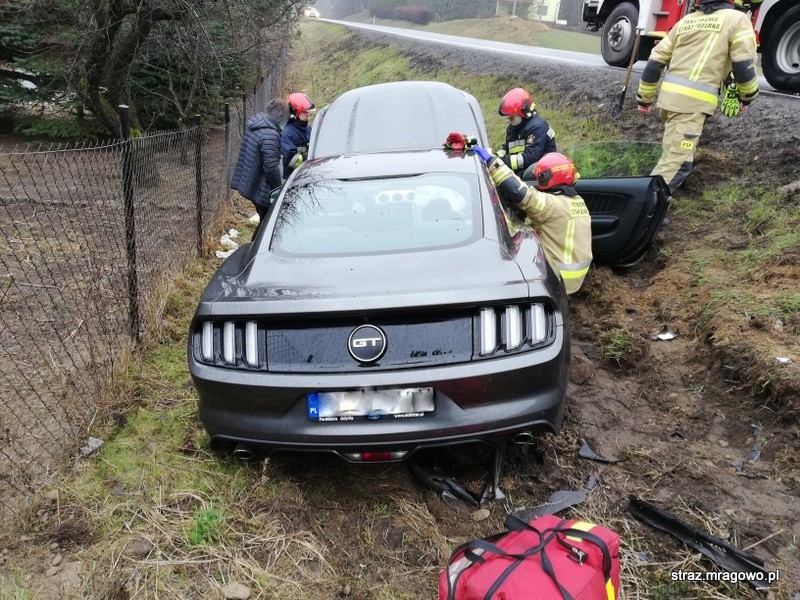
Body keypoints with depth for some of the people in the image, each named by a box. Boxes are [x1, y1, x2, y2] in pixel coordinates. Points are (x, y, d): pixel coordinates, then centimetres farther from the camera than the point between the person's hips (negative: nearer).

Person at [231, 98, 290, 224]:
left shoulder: (253, 125, 6)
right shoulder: (270, 135, -25)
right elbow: (271, 167, -25)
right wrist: (279, 189, -14)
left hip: (247, 184, 10)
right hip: (260, 189, -10)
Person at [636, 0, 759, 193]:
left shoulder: (685, 21, 20)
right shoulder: (736, 19, 4)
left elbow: (656, 60, 17)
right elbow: (744, 65, -3)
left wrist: (644, 97, 26)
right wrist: (747, 96, 14)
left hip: (668, 95, 7)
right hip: (693, 101, -7)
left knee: (673, 152, 28)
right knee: (676, 161, -11)